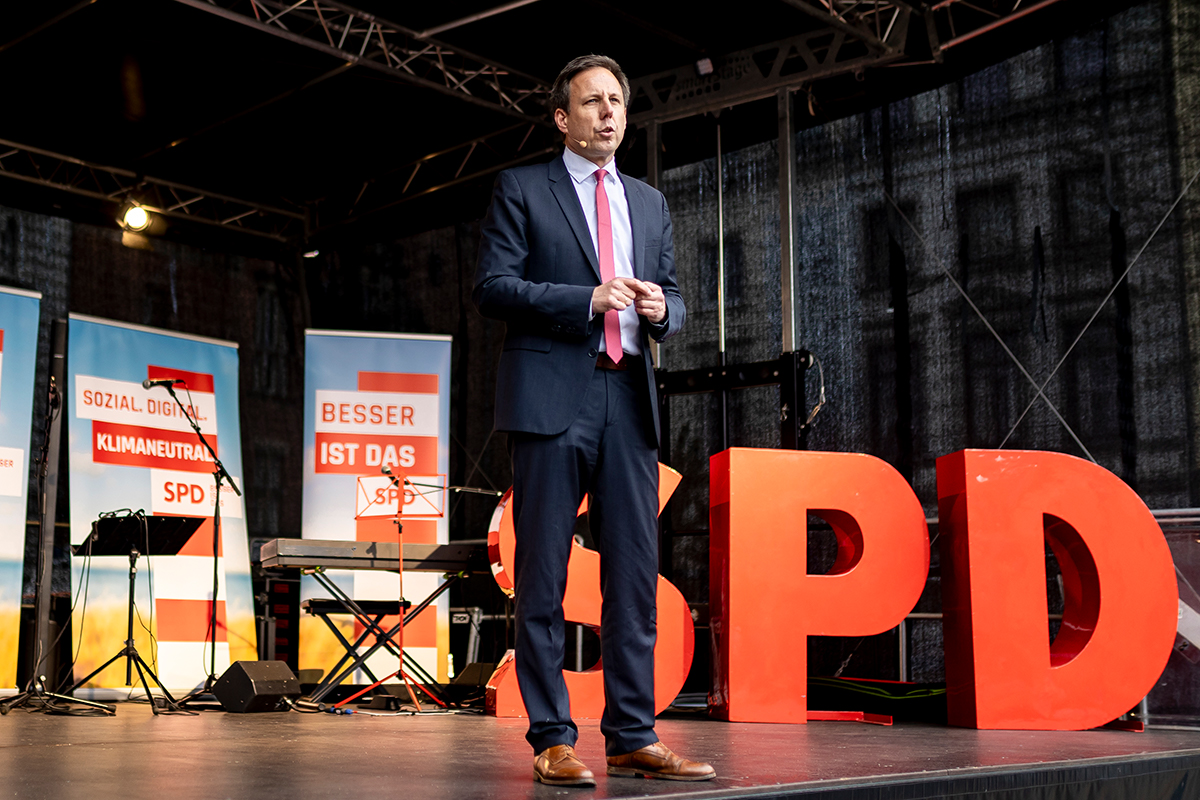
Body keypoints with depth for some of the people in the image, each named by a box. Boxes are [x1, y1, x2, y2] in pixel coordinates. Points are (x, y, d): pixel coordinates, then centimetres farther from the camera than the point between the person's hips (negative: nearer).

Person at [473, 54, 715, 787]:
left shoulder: (649, 202, 21)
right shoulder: (522, 190, 6)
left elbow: (673, 299, 21)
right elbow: (493, 287, -4)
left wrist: (661, 308, -4)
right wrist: (587, 300, -14)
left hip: (628, 400, 5)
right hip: (552, 397, -4)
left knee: (636, 574, 3)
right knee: (543, 576, -2)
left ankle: (633, 739, 9)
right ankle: (553, 741, 4)